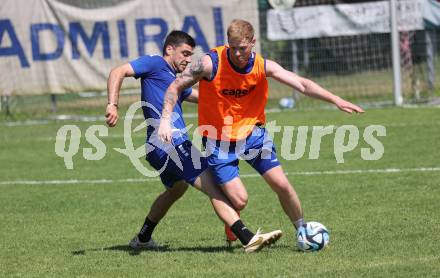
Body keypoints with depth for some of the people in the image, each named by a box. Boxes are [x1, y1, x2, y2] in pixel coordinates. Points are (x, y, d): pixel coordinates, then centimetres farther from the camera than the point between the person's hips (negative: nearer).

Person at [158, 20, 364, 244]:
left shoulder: (263, 66, -11)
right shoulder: (211, 63, -20)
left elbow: (302, 84, -11)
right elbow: (175, 87, -10)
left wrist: (336, 100, -21)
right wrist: (165, 120, -21)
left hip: (252, 133, 3)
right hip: (219, 141, -3)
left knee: (282, 185, -5)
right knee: (239, 200, -11)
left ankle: (302, 231, 18)